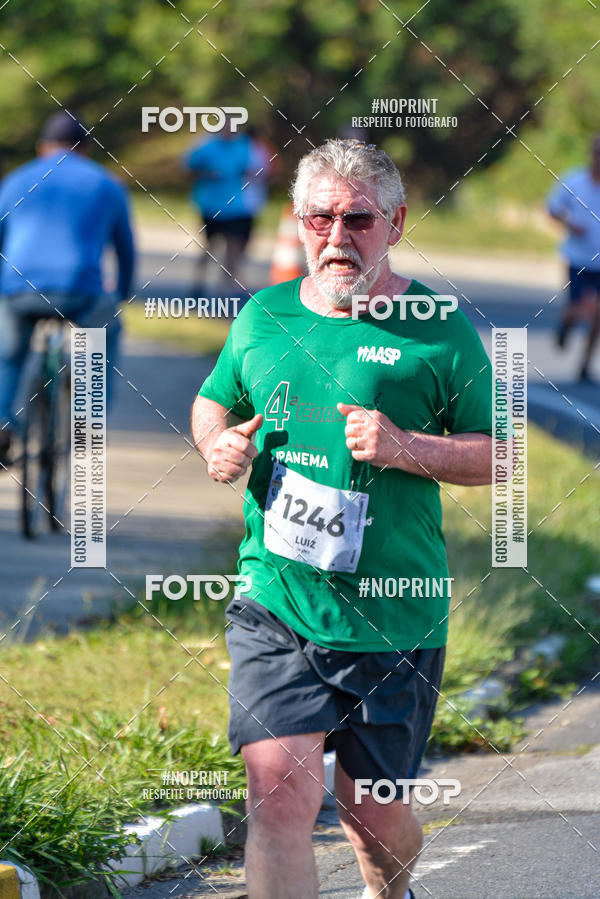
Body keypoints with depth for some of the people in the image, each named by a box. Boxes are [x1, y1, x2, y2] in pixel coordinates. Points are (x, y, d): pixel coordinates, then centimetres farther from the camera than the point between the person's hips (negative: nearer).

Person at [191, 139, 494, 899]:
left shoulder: (438, 331, -2)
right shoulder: (261, 317, 7)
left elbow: (500, 456, 0)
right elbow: (211, 403, 24)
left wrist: (408, 449, -17)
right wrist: (218, 446, 1)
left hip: (395, 617, -1)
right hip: (275, 604, 1)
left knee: (373, 811, 11)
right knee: (281, 788, -17)